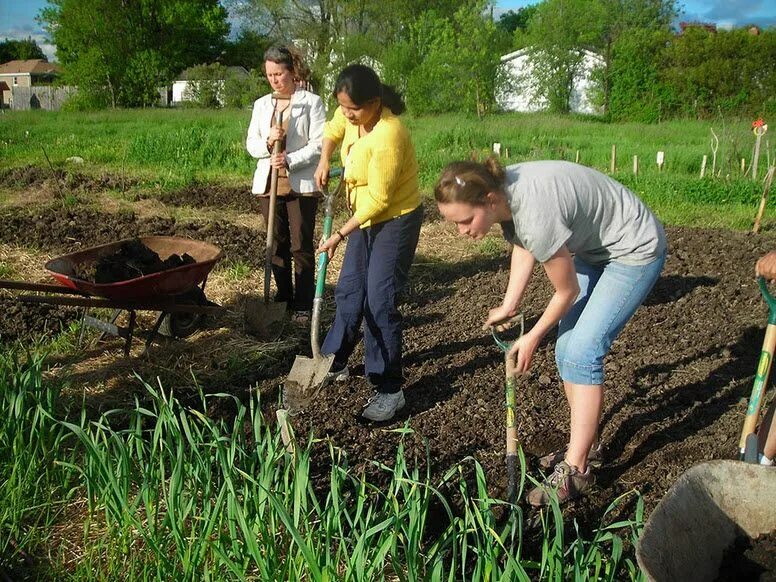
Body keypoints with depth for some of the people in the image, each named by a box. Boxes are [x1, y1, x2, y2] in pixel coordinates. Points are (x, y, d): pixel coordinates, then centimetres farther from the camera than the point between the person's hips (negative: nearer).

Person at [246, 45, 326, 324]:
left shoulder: (312, 102, -2)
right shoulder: (261, 104, 11)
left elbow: (319, 144, -9)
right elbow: (251, 144, 8)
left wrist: (290, 160, -22)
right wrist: (267, 142, -14)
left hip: (301, 183, -4)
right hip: (268, 183, 5)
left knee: (302, 246, -1)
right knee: (277, 245, 10)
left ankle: (303, 306, 6)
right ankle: (283, 299, 21)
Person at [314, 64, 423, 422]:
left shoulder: (388, 136, -30)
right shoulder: (350, 114, -7)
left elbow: (378, 200, -26)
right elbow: (333, 131, 18)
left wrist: (339, 235, -21)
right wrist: (324, 161, -3)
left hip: (396, 219, -8)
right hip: (366, 216, 9)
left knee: (380, 303, -10)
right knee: (349, 291, 16)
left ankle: (389, 390, -1)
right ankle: (335, 362, 32)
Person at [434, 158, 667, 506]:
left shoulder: (536, 216, -38)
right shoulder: (503, 193, -15)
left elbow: (567, 292, -21)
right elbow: (522, 247, 6)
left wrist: (532, 339, -7)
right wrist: (508, 306, 0)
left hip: (635, 252, -8)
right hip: (594, 248, 8)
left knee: (581, 353, -13)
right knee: (567, 349, 8)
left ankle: (575, 470, -5)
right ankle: (586, 443, 24)